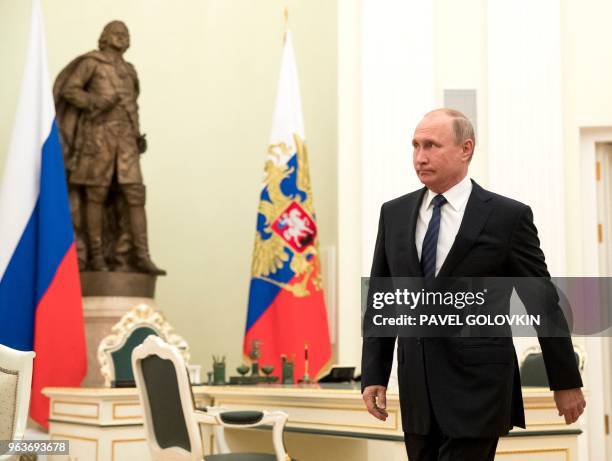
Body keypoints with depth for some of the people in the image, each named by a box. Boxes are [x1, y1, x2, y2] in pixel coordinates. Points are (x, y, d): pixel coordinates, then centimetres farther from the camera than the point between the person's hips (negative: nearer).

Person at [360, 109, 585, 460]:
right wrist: (374, 375, 5)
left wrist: (566, 381, 4)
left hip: (478, 388, -4)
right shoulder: (394, 214, 7)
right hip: (416, 390, 5)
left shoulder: (508, 216, -5)